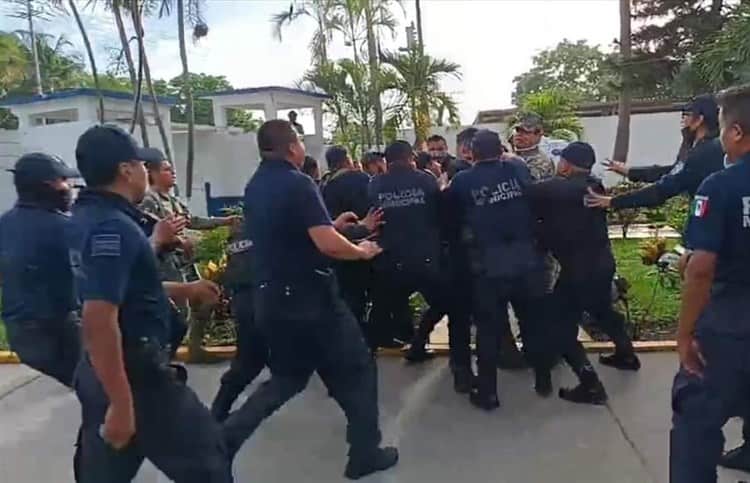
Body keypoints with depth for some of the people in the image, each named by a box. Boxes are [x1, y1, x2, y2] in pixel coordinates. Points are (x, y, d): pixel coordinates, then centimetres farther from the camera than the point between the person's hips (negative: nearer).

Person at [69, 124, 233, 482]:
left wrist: (185, 290, 26)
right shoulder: (113, 228, -22)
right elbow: (98, 322, -29)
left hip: (100, 372, 9)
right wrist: (121, 403, -26)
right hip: (134, 373, -9)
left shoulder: (87, 217, 8)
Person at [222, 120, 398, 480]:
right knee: (356, 370, 10)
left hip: (270, 297, 8)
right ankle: (365, 453, 19)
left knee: (287, 378, 22)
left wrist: (332, 223, 20)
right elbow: (327, 244, -24)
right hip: (308, 297, -8)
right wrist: (361, 251, -6)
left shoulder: (255, 187, 10)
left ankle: (224, 439, 10)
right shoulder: (298, 184, -16)